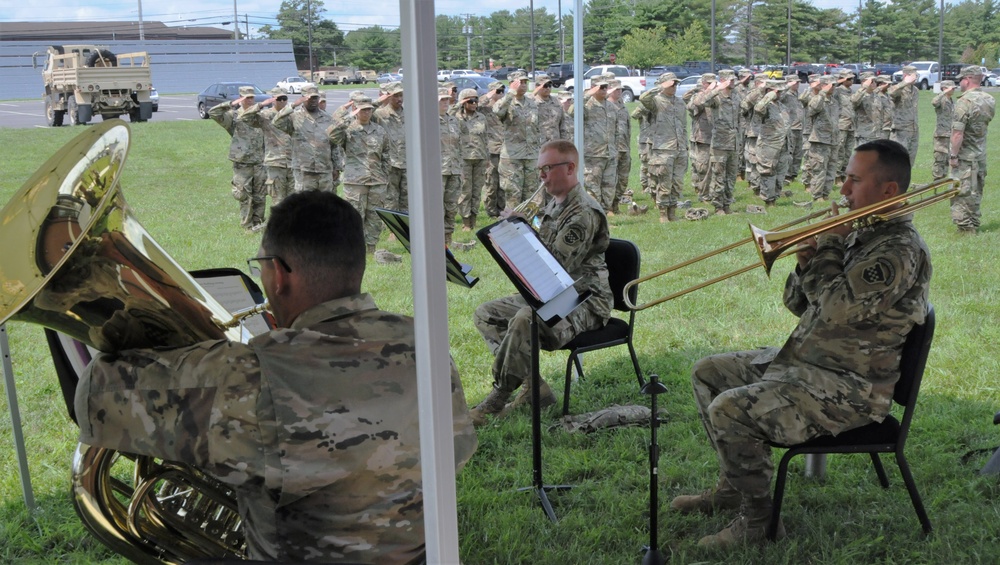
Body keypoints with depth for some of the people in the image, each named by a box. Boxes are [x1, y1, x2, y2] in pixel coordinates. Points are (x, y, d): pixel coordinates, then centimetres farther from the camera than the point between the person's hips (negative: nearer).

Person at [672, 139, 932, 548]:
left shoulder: (900, 250, -18)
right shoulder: (858, 234, 13)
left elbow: (840, 308, -30)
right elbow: (797, 304, 15)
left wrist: (828, 247, -15)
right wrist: (807, 264, -6)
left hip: (849, 387, -10)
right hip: (803, 360, 10)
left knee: (730, 409, -25)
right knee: (708, 373, 13)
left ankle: (757, 519, -5)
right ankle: (733, 487, 22)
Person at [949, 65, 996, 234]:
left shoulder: (964, 102, -20)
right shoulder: (990, 100, 5)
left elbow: (958, 133, -23)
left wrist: (953, 155, -18)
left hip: (965, 157, -8)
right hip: (981, 155, 8)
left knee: (962, 193, -1)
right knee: (975, 193, 17)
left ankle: (965, 228, 1)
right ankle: (974, 225, 26)